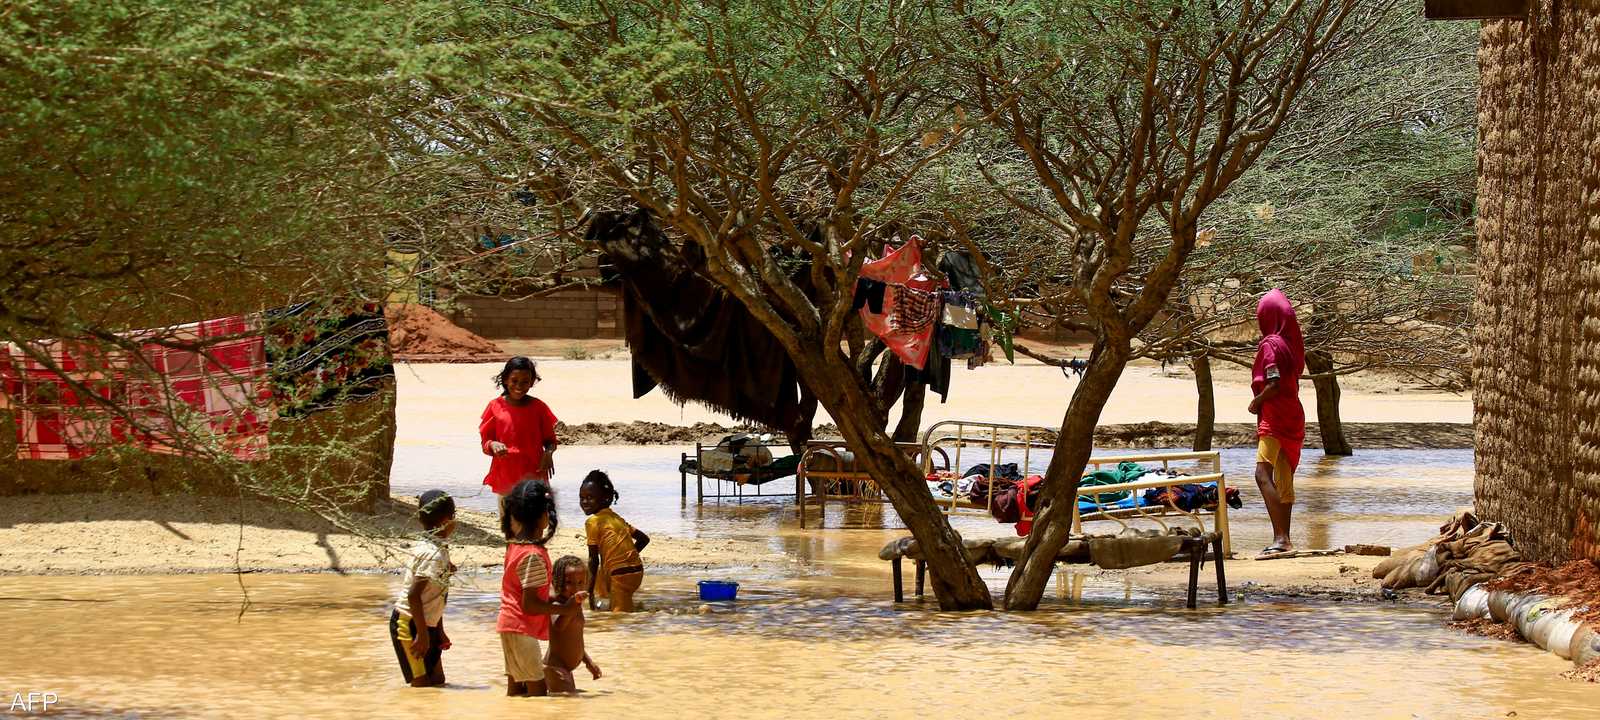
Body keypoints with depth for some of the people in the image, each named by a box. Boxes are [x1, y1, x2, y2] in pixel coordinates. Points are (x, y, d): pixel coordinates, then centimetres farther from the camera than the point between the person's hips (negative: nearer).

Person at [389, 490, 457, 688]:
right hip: (410, 625, -10)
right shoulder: (433, 554, -21)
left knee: (437, 681, 13)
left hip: (427, 624, 10)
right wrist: (422, 634, -25)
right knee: (422, 683, -7)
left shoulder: (439, 550, 8)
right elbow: (414, 595, -26)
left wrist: (440, 632, 19)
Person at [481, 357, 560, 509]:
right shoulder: (495, 407, 0)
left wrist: (548, 452, -14)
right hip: (505, 476, 1)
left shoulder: (538, 407, 1)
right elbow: (485, 443, 5)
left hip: (533, 474, -1)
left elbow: (550, 440, 8)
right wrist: (493, 445, -19)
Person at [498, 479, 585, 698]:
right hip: (522, 630, -10)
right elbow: (530, 605, -21)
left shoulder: (515, 546, 6)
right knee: (537, 688, -7)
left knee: (516, 687, 14)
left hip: (511, 626, 10)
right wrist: (564, 609, -13)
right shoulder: (533, 556, -22)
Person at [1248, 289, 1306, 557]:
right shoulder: (1291, 343, 13)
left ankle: (1280, 538, -30)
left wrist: (1256, 403, -6)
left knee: (1263, 474, -19)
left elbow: (1273, 385, -22)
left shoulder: (1271, 344, -13)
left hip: (1275, 416, -10)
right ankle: (1284, 539, 20)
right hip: (1293, 416, 10)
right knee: (1284, 479, 15)